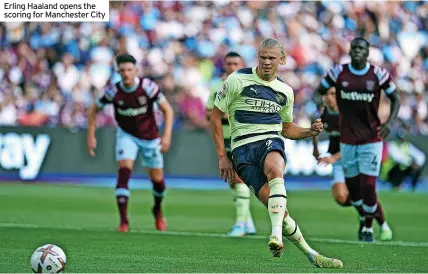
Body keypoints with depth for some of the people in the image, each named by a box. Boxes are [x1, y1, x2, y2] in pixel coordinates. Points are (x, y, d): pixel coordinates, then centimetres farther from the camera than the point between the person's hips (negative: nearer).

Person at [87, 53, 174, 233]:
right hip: (127, 135, -1)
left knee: (157, 179, 8)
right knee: (124, 171, -22)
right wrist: (91, 136, -7)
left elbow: (167, 110, -13)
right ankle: (123, 221, -24)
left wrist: (167, 135, -23)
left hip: (150, 137, 1)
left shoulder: (148, 87, -21)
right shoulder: (114, 92, -18)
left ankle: (158, 210, 42)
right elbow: (94, 110, -1)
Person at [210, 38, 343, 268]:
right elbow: (215, 117, 5)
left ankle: (277, 235, -45)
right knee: (277, 207, -17)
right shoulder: (238, 80, 1)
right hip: (243, 146, -2)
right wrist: (222, 157, 1)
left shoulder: (285, 91, 15)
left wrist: (310, 131, 6)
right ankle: (311, 255, -3)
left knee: (274, 169, -38)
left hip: (271, 141, 2)